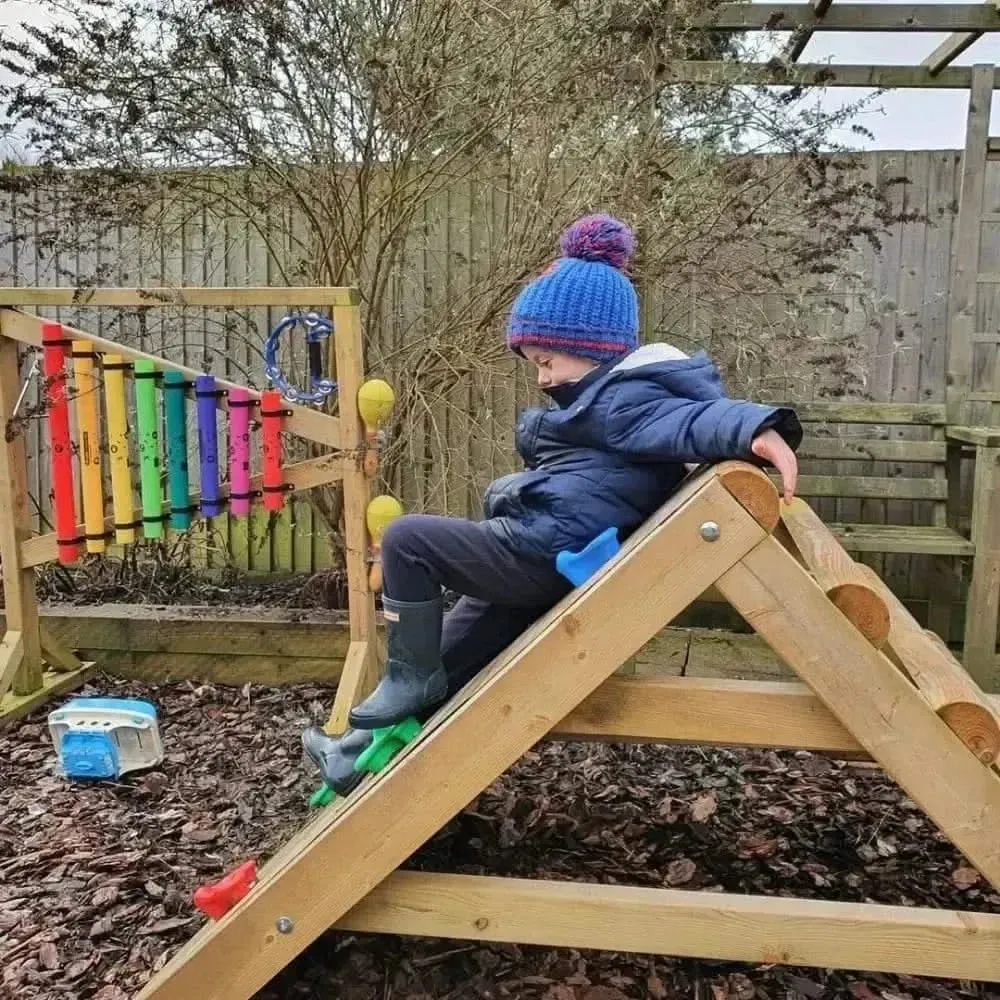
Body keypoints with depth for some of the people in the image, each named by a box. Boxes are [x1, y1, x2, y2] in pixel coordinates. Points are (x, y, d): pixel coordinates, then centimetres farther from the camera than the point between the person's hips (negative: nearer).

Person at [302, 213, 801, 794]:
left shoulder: (620, 400, -13)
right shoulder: (607, 398, 20)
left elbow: (694, 419, -28)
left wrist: (759, 428, -46)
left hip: (547, 556, -11)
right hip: (547, 568, 11)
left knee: (407, 539, -10)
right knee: (448, 660, 19)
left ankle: (410, 678, 2)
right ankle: (376, 748, 31)